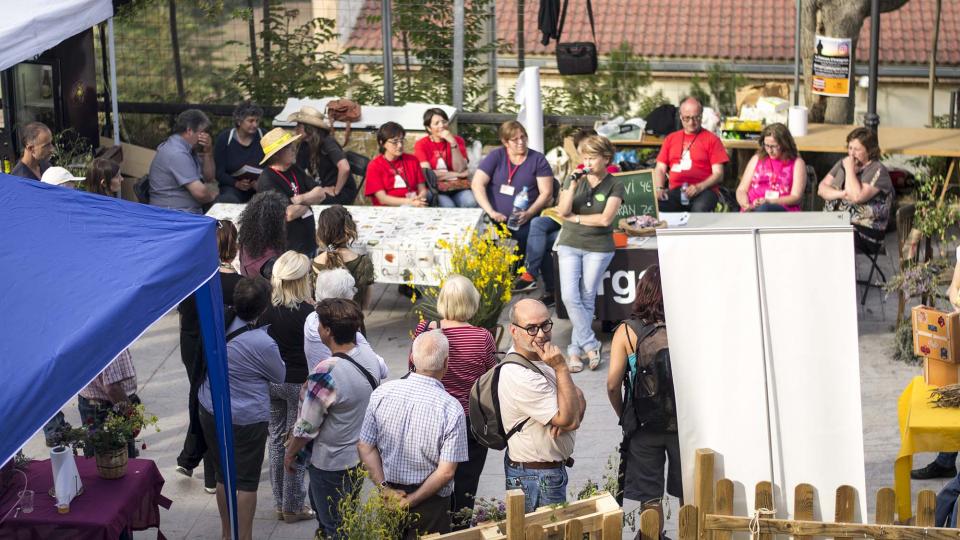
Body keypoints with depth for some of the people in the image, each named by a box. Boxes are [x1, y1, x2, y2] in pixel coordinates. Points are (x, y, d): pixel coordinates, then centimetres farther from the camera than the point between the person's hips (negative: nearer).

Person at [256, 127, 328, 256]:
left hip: (310, 244, 8)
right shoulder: (267, 181, -17)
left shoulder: (295, 170, 10)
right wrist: (309, 201, -4)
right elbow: (289, 214, -24)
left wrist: (299, 199, -16)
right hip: (288, 249, -8)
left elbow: (321, 194, 3)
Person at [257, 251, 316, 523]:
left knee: (276, 439, 15)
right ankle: (293, 507, 12)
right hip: (299, 383, -5)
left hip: (270, 381, 5)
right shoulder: (307, 312, -18)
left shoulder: (266, 309, -4)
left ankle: (280, 503, 24)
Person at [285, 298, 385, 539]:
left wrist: (290, 453, -2)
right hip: (363, 453, 8)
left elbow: (307, 426, -20)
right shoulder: (370, 356, -8)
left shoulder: (326, 374, -30)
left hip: (333, 463, -8)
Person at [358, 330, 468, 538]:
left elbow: (365, 447, -5)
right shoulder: (451, 409, -19)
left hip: (389, 496, 3)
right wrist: (412, 501, -11)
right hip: (431, 505, -3)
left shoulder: (381, 393, -9)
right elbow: (446, 472, -19)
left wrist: (385, 488, -2)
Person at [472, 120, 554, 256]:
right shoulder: (496, 156, 9)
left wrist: (529, 213, -11)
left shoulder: (538, 159, 9)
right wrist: (491, 212, -12)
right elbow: (477, 184, 1)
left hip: (523, 224, -1)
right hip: (495, 221, 1)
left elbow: (546, 192, 5)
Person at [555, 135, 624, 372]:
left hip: (598, 248, -2)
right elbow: (562, 211, -7)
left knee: (587, 300, 2)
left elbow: (605, 219, -13)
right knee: (569, 296, -12)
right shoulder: (575, 179, 4)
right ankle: (591, 345, -4)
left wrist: (576, 218, -7)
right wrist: (573, 186, -17)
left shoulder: (615, 185, -4)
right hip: (570, 245, 2)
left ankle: (575, 350, 10)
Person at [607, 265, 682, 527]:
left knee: (650, 498, 12)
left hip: (643, 425, 0)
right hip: (684, 424, 1)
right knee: (688, 496, 15)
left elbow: (613, 384, -12)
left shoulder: (627, 332, -9)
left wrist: (623, 416, 6)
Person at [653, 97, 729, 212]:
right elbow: (660, 169, 18)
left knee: (700, 210, -39)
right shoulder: (670, 138, 21)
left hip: (703, 191, -3)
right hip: (675, 191, 3)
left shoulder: (712, 139, 9)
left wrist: (699, 187, -14)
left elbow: (718, 174, 3)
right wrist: (659, 189, -3)